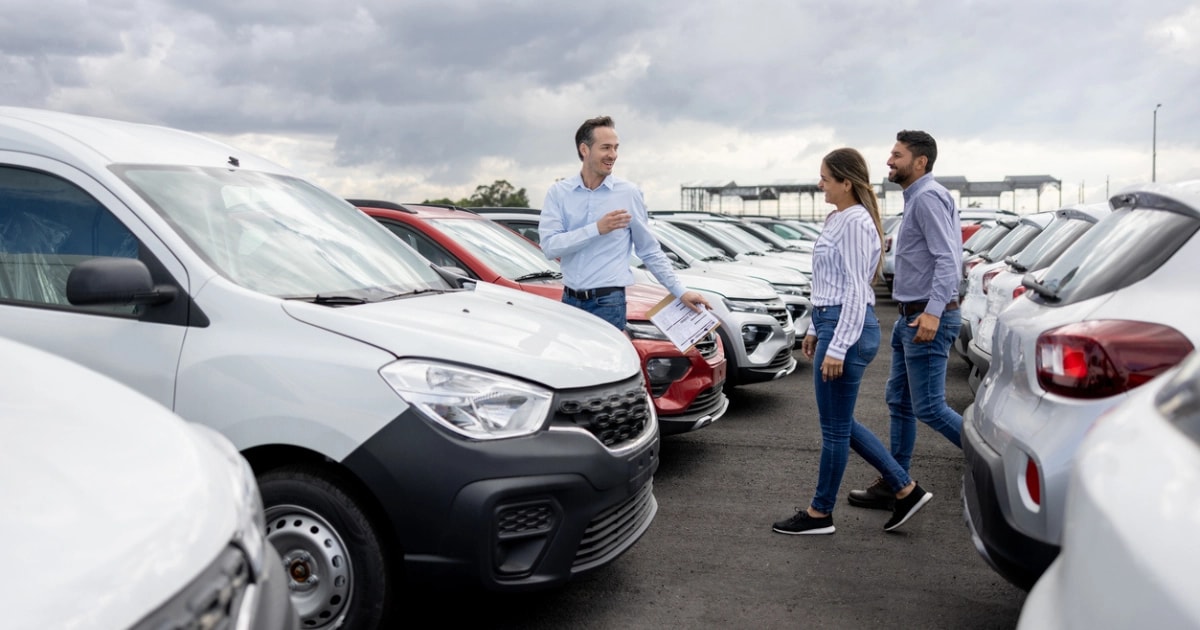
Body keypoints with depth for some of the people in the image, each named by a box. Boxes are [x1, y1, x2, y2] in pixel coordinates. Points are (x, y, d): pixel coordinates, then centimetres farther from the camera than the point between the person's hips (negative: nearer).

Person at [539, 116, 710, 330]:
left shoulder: (629, 193, 0)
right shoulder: (559, 192, 1)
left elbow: (650, 251, 5)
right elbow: (549, 246, -10)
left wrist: (680, 291, 2)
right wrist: (597, 229, -18)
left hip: (608, 303, -2)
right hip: (569, 300, 2)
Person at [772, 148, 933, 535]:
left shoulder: (856, 223, -15)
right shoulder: (838, 219, 15)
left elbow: (855, 291, -20)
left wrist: (837, 347, -21)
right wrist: (816, 330, 22)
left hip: (848, 329, -11)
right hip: (832, 323, 11)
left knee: (835, 427, 3)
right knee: (841, 424, 16)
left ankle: (820, 513, 17)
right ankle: (905, 489, 23)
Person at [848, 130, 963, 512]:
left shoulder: (927, 197, -14)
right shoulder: (917, 198, 18)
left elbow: (947, 258, -23)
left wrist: (933, 311, -31)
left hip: (928, 318, -11)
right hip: (912, 317, 11)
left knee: (929, 407, -7)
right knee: (900, 402, 12)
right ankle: (894, 486, 20)